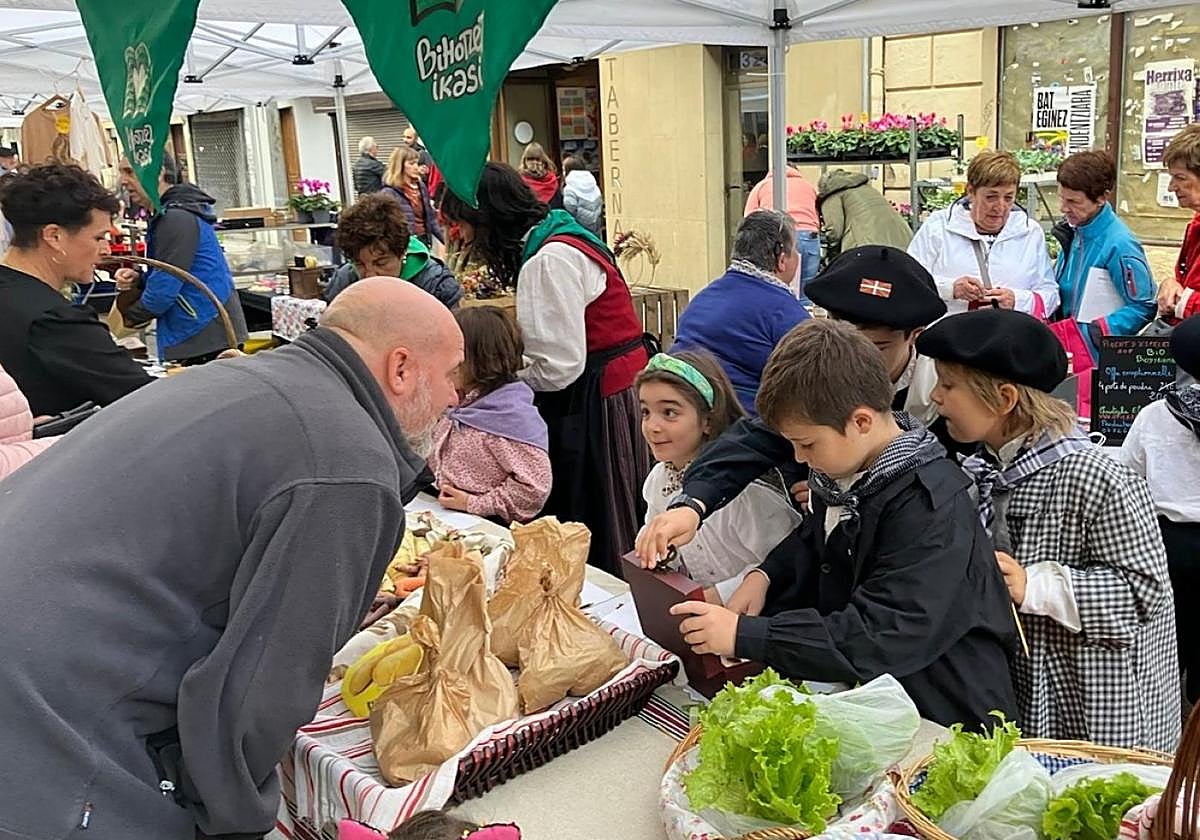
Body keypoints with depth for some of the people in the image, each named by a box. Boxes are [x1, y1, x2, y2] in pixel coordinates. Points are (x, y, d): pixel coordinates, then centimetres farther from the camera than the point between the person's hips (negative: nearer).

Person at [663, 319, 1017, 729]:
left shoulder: (931, 510, -25)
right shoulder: (847, 469, 2)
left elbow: (881, 639, -30)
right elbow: (813, 540, 21)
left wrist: (745, 635, -30)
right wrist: (765, 576, 0)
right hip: (865, 688, 8)